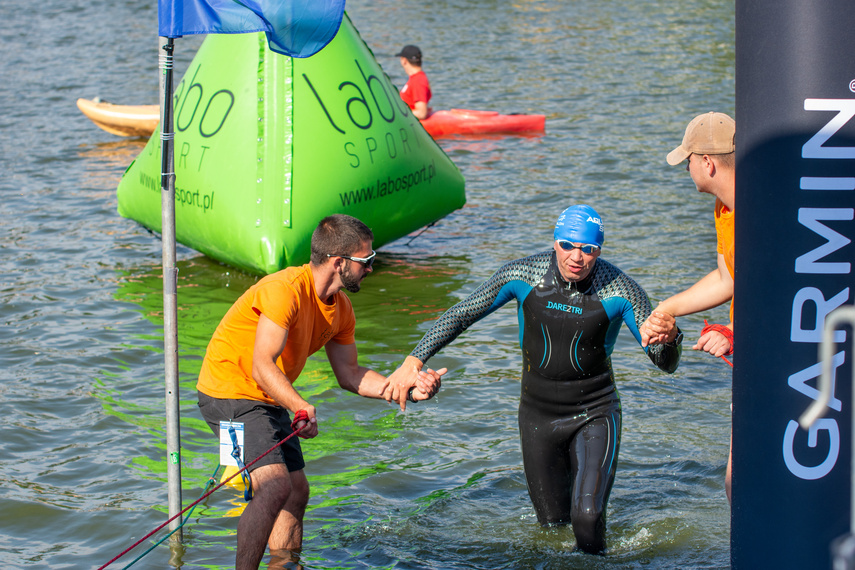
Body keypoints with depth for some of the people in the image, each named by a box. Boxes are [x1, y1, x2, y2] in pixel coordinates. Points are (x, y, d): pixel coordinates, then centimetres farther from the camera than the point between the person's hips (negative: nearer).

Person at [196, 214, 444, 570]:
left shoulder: (340, 310, 4)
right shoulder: (285, 290, -26)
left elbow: (349, 374, 9)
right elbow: (261, 368, -31)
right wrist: (302, 408, -44)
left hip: (269, 401, 10)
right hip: (229, 392, -10)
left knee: (297, 492, 13)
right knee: (275, 486, -24)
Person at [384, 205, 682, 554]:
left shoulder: (619, 290, -18)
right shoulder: (523, 275, -13)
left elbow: (665, 363, -17)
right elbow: (459, 316, -2)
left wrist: (668, 339, -41)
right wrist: (413, 361, -9)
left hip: (594, 414, -2)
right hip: (538, 416, 2)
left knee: (587, 517, -21)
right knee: (552, 523, 12)